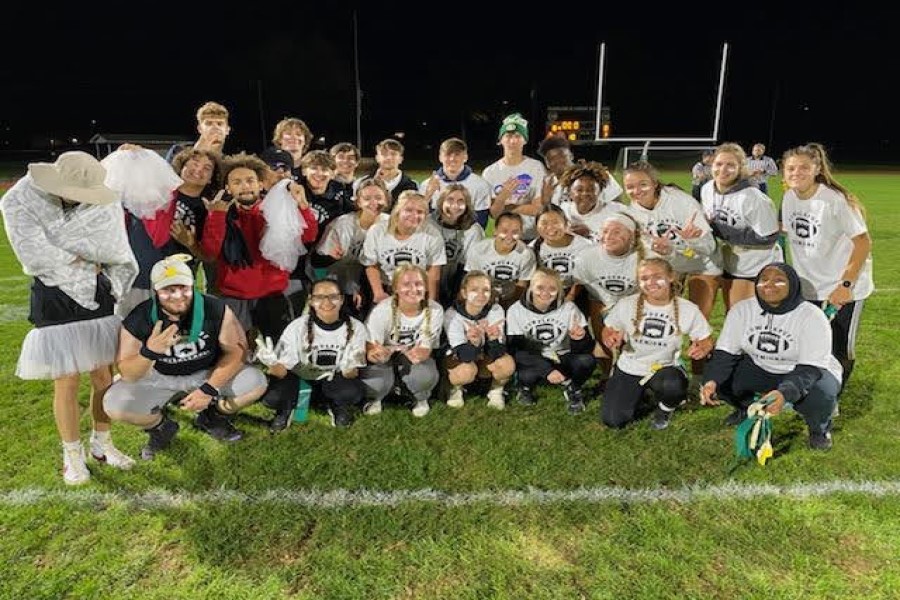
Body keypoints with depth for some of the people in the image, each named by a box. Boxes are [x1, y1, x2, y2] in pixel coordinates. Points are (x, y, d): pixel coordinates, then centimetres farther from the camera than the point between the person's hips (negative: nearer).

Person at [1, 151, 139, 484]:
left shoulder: (104, 202, -7)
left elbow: (115, 250, -16)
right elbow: (35, 256, -20)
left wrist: (64, 245, -16)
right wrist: (89, 258, -13)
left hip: (98, 295, 2)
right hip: (54, 299, -2)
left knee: (103, 375, 9)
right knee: (67, 382, 3)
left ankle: (101, 444, 30)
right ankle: (72, 455, 23)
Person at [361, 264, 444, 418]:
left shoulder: (435, 310, -20)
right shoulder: (382, 310, -23)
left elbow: (426, 349, -16)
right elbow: (370, 349, -21)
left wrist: (418, 354, -43)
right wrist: (376, 353, -49)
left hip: (413, 357, 1)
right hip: (385, 356, -1)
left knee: (427, 376, -31)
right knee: (375, 382, -31)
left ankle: (421, 398, 7)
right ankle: (374, 398, 10)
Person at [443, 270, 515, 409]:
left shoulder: (496, 311, -20)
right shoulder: (452, 315, -26)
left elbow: (496, 355, -24)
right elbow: (465, 356, -30)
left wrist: (493, 339, -46)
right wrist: (474, 342, -52)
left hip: (485, 356, 2)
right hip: (458, 357, -2)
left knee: (507, 363, -27)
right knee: (467, 371, -35)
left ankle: (496, 391, 5)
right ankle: (456, 388, 2)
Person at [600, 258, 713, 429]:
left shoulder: (687, 309, -10)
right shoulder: (626, 305, -9)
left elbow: (706, 339, -1)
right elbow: (608, 331, 2)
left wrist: (702, 348, -25)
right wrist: (610, 338, -23)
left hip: (666, 368, -1)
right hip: (629, 369, 1)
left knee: (671, 385, -39)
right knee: (612, 420, -11)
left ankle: (664, 410, 2)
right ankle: (638, 394, 24)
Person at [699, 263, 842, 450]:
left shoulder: (812, 316, -22)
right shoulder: (742, 310, -12)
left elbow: (810, 369, -28)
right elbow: (724, 353, -14)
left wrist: (784, 393, -49)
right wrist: (711, 381, -36)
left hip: (812, 371, -3)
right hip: (761, 369, 3)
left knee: (820, 394, -36)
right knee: (719, 375, -20)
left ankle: (819, 427, 3)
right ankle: (747, 408, 14)